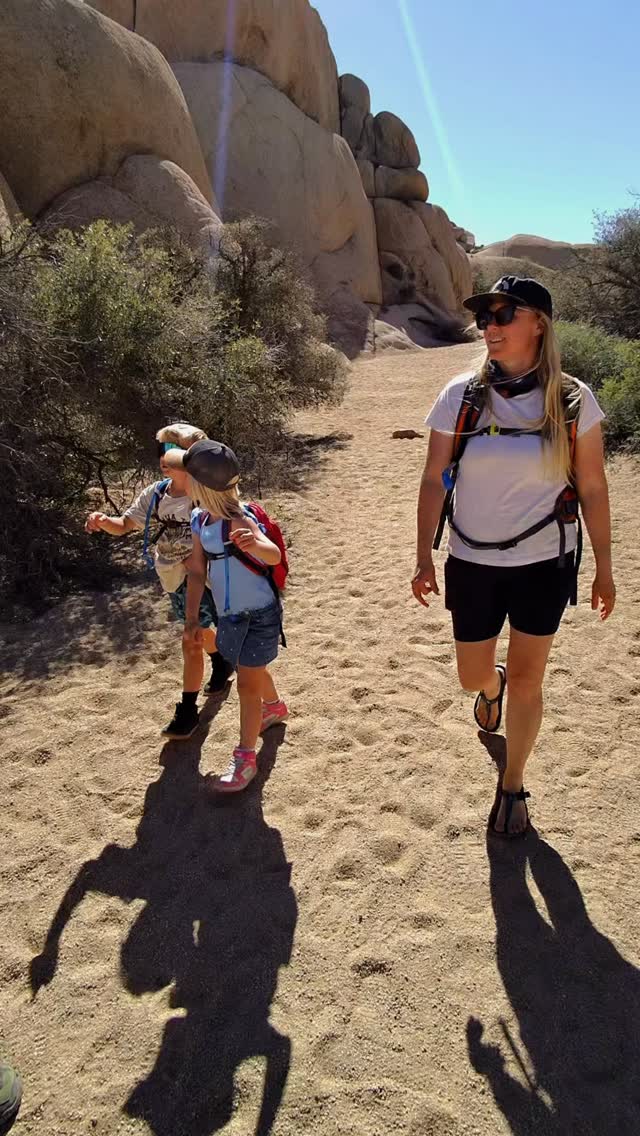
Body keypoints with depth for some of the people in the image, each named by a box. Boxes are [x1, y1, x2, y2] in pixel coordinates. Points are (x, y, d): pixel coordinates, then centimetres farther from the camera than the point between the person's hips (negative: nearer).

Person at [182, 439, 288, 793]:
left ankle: (245, 759, 12)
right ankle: (275, 707, 56)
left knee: (247, 684, -2)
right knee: (251, 671, 27)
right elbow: (197, 570, 2)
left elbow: (274, 556, -43)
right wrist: (191, 618, 3)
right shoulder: (200, 519, -5)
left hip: (259, 615, -8)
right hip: (230, 615, 8)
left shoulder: (239, 519, -27)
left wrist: (255, 544, -66)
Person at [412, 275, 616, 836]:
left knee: (526, 680, 7)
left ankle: (512, 786, 30)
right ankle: (493, 685, 54)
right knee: (472, 677, 14)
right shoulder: (461, 396, -7)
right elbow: (434, 480, -3)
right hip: (473, 565, 1)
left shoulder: (573, 400, -8)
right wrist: (425, 558, -6)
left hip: (544, 565, -1)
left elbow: (592, 489, -2)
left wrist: (604, 568, 2)